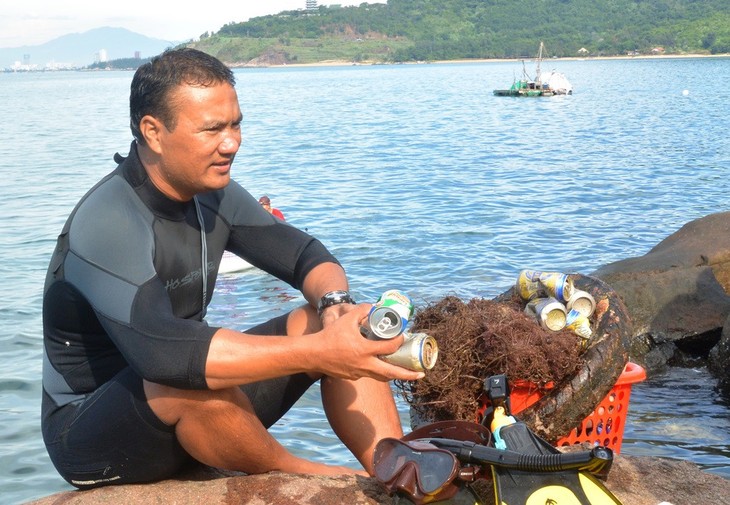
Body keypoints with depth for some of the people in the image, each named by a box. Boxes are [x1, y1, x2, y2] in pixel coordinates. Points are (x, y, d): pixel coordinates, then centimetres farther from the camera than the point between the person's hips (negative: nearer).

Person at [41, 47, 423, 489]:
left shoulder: (211, 192, -3)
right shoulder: (106, 225, -27)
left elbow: (305, 255, 1)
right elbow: (160, 350, -41)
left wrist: (336, 303, -23)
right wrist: (318, 352, -43)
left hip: (193, 410, 7)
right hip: (90, 436, -7)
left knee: (341, 322, -6)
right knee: (193, 383, -39)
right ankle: (295, 475, -11)